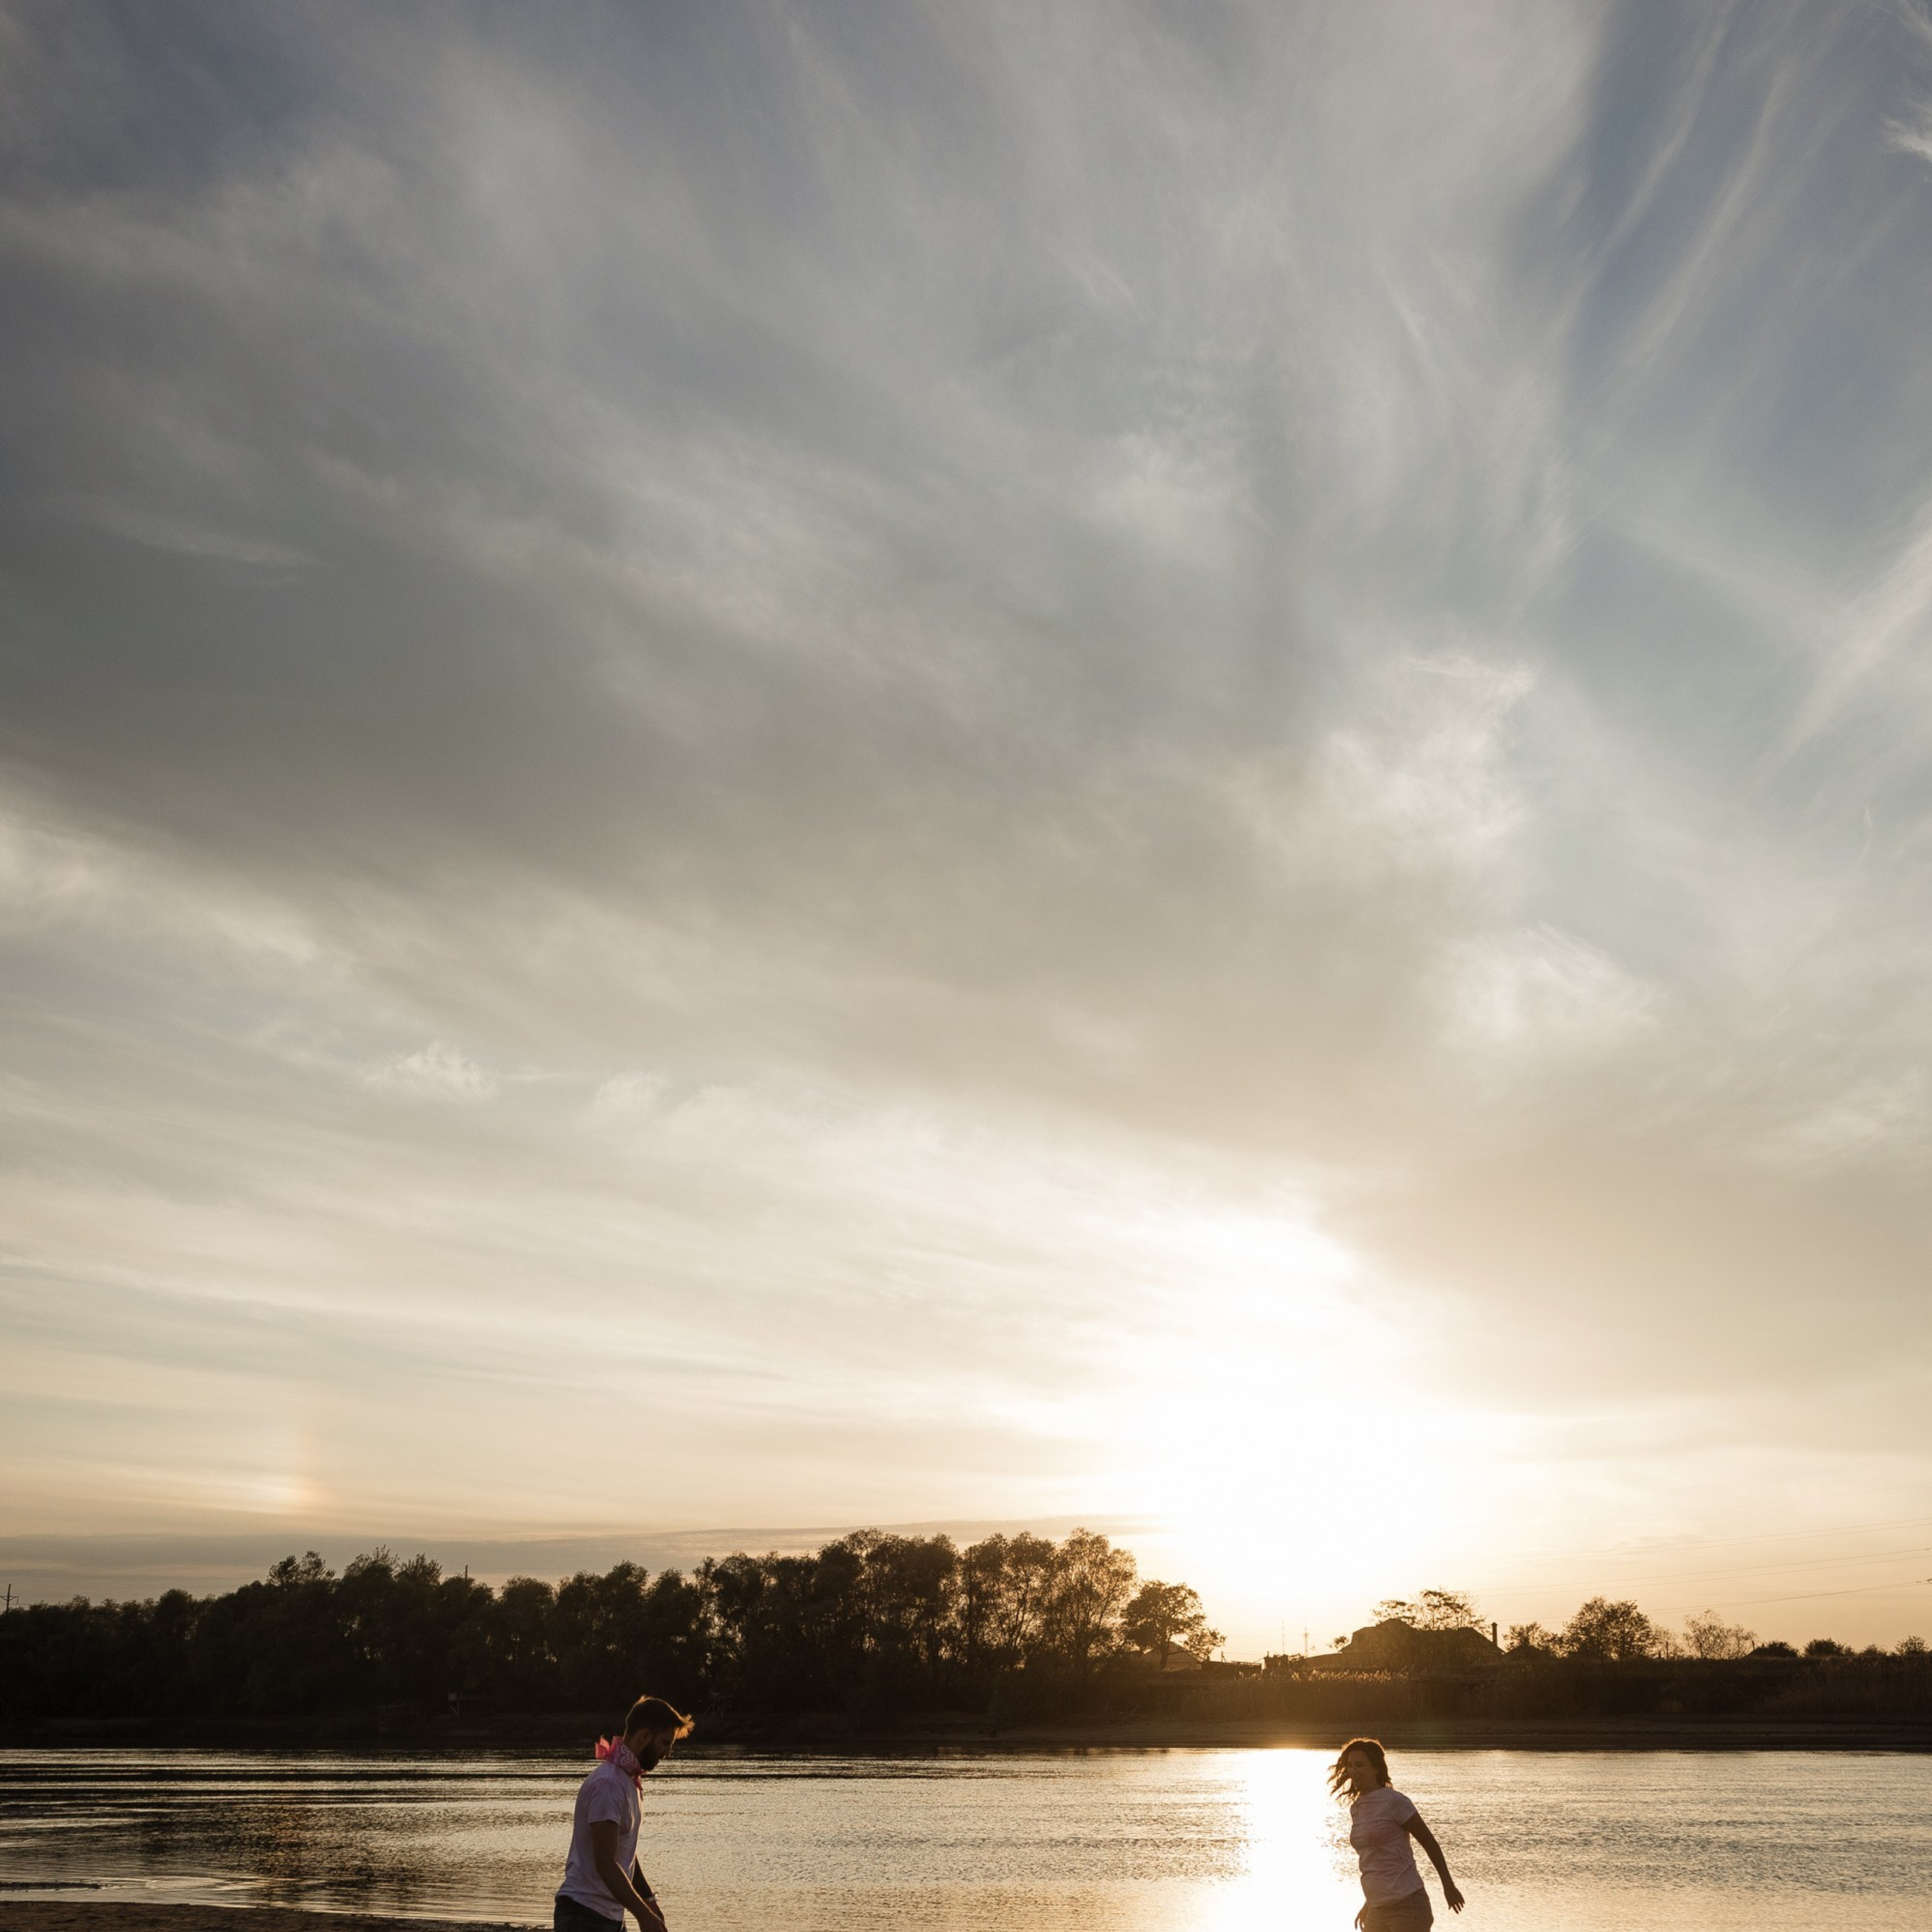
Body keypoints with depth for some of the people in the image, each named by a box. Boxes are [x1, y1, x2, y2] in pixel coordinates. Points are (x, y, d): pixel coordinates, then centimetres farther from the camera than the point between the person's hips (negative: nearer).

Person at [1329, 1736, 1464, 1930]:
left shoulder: (1394, 1802, -10)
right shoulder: (1355, 1808, 12)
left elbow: (1429, 1842, -3)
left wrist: (1448, 1886, 4)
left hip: (1407, 1906, -8)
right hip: (1378, 1911, 8)